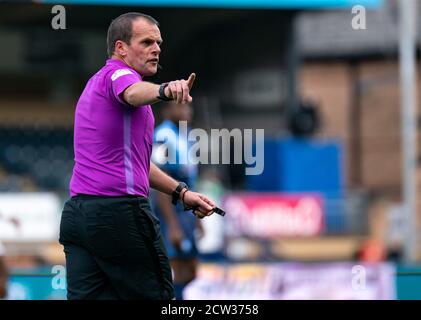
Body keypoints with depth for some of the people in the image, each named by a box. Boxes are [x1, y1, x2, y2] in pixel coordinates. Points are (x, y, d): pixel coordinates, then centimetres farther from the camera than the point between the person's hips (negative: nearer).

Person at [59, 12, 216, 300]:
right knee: (156, 296, 2)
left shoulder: (98, 83, 26)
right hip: (120, 211, -9)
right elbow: (134, 93, -32)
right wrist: (165, 90, -53)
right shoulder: (117, 74, -4)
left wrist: (180, 192, 29)